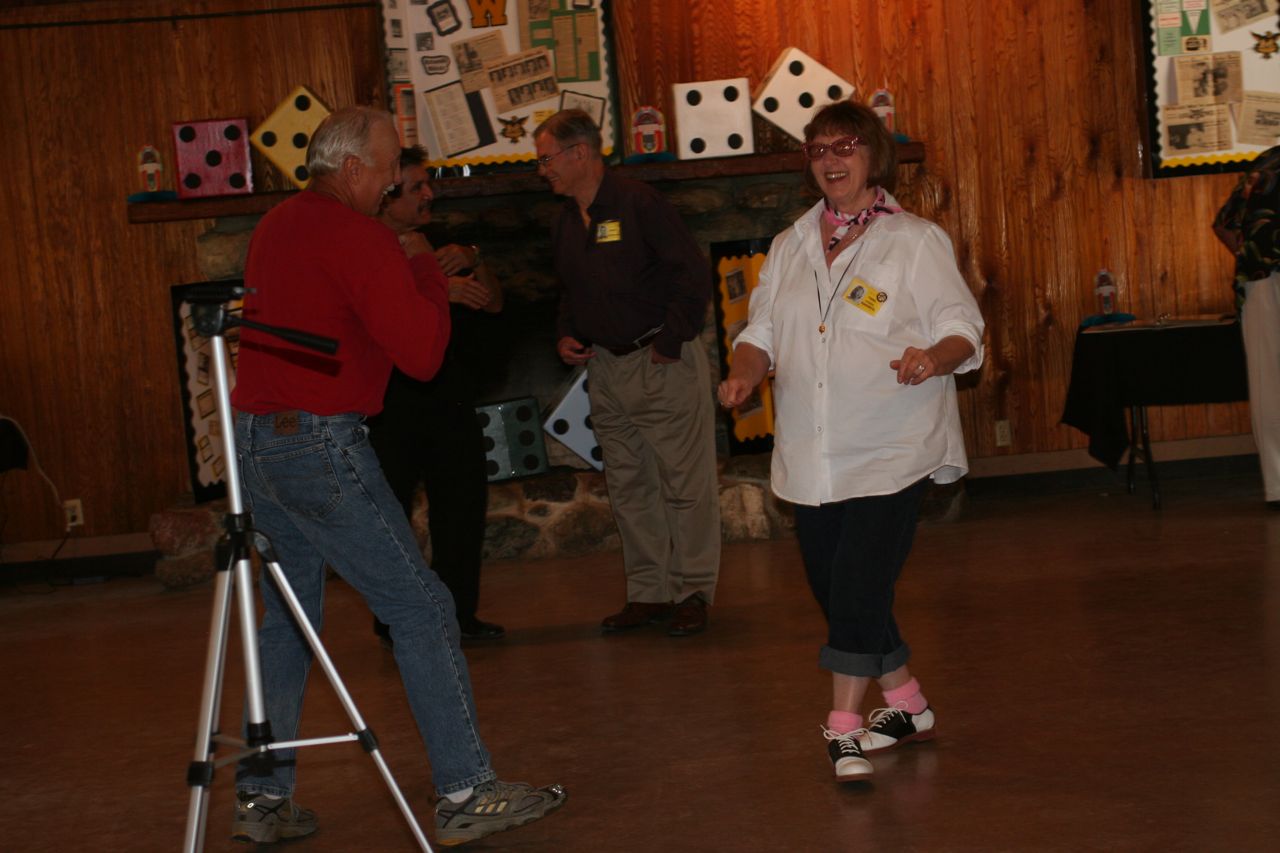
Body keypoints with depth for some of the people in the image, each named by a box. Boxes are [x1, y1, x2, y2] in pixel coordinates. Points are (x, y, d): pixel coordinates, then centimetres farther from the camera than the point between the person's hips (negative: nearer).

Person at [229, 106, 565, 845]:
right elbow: (422, 353, -16)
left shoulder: (276, 226, 14)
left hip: (257, 442, 9)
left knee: (288, 617, 16)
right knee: (421, 609, -3)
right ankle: (466, 796, 0)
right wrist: (426, 271, 0)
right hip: (321, 445, -9)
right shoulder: (360, 238, -13)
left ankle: (263, 799, 19)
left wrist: (411, 273, 16)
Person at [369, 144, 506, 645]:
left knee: (463, 509, 9)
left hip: (453, 401, 7)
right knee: (392, 513, -2)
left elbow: (493, 304, 12)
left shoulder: (441, 246, 15)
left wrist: (473, 265, -7)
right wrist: (440, 292, -30)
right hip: (395, 404, -7)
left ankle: (458, 612, 18)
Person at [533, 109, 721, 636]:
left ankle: (692, 593, 8)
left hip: (662, 363, -8)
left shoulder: (638, 203, -11)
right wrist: (565, 335, 8)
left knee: (685, 483, -2)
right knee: (627, 486, 10)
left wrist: (669, 343, -14)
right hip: (604, 369, 8)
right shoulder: (565, 222, 12)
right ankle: (648, 593, 19)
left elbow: (694, 275, -14)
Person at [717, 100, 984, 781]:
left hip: (888, 452, -5)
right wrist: (744, 374, -6)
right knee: (836, 594, 9)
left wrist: (932, 357, -26)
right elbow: (760, 333, 16)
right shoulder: (789, 248, 15)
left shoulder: (915, 241, 1)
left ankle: (844, 728, -3)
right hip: (809, 458, 6)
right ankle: (907, 705, 27)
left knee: (859, 592, -13)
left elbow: (963, 330, -4)